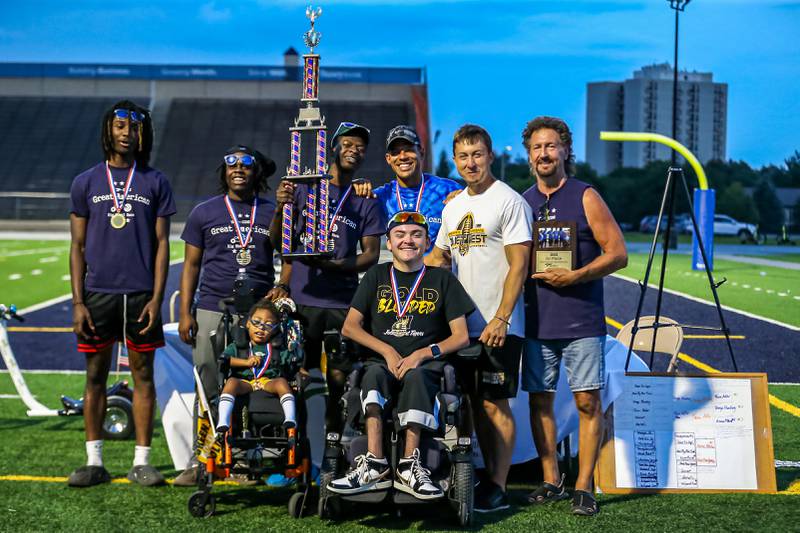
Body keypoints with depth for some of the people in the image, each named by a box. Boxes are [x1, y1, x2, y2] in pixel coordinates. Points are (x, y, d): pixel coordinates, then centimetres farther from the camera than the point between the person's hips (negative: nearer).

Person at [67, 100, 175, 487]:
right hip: (97, 293, 1)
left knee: (143, 375, 3)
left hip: (140, 295, 0)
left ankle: (141, 462, 9)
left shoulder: (155, 183, 6)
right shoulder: (86, 183, 7)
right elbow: (78, 246, 7)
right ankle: (94, 461, 11)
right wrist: (77, 302, -1)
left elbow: (161, 244, 4)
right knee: (95, 377, 4)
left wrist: (156, 299, -6)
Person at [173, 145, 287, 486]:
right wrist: (185, 313, 3)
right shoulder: (204, 212, 10)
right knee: (209, 389, -1)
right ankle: (200, 461, 4)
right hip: (212, 312, 0)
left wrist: (282, 285, -6)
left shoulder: (273, 213, 11)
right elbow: (191, 264, 10)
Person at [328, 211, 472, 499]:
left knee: (415, 376, -37)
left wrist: (423, 354, -12)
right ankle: (375, 465, -46)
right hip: (382, 360, 1)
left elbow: (461, 337, 6)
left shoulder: (442, 279, 13)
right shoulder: (377, 275, 17)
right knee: (374, 373, -35)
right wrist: (388, 352, -7)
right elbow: (350, 327, 8)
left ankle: (408, 467, -42)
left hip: (426, 365, -1)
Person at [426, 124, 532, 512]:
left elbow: (518, 265, -13)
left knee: (495, 404, -5)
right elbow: (437, 258, 24)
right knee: (477, 403, 10)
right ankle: (489, 478, 19)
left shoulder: (509, 202, -8)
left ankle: (498, 488, 1)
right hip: (462, 323, 7)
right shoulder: (453, 207, 15)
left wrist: (500, 319, -19)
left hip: (498, 325, -7)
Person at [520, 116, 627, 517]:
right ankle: (551, 481, 16)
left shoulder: (585, 197, -1)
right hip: (536, 319, 4)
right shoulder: (523, 202, 12)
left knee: (588, 402, -4)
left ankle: (583, 487, 1)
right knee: (540, 400, 6)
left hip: (581, 319, -4)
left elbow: (618, 254, -5)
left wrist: (575, 276, -15)